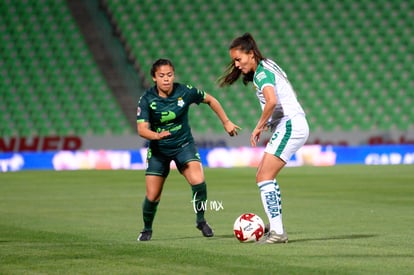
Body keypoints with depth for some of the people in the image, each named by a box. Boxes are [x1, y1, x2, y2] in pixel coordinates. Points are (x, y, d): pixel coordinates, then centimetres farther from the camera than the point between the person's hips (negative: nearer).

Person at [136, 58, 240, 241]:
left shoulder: (185, 92, -15)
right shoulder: (147, 99, -17)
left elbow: (210, 100, 3)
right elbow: (142, 129, -23)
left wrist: (226, 122, 6)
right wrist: (157, 135, -44)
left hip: (183, 145, 0)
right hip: (158, 149, 0)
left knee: (198, 180, -25)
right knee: (152, 196, 0)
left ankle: (200, 220, -2)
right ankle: (147, 230, 28)